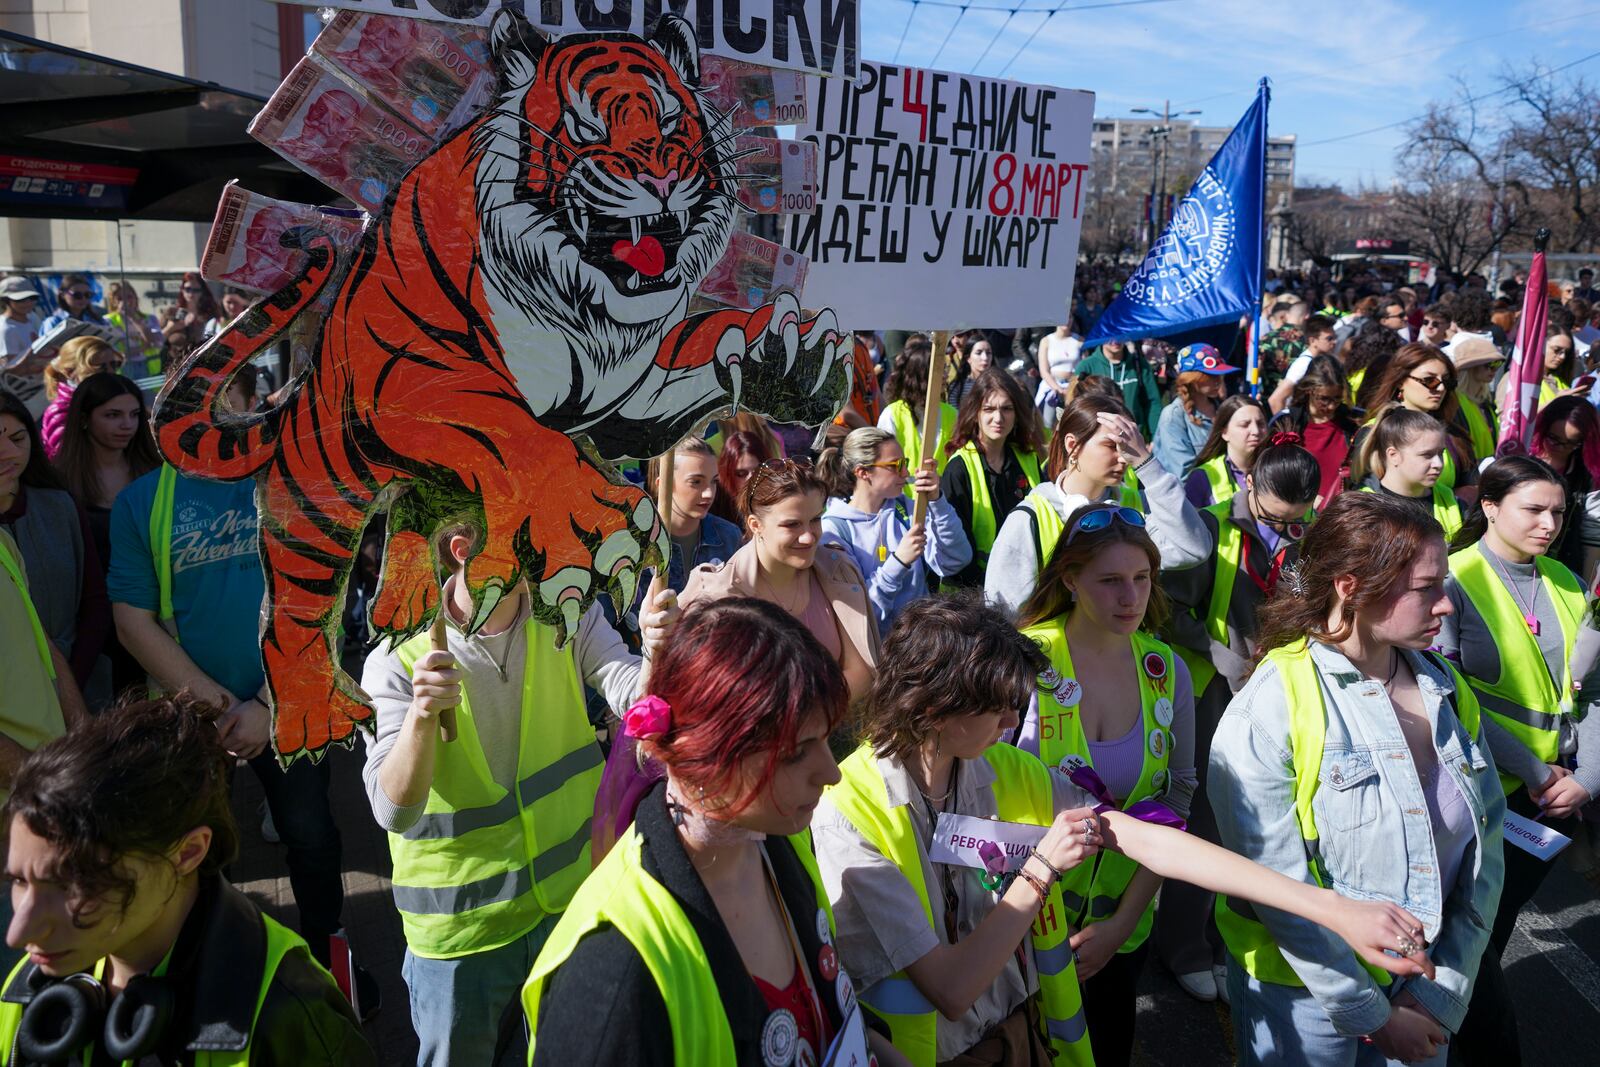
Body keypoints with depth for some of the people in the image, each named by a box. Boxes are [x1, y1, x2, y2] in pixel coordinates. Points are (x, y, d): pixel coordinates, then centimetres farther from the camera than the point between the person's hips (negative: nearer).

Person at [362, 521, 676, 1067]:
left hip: (570, 895, 3)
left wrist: (658, 652, -43)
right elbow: (393, 811, -25)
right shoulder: (399, 656, -18)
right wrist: (421, 714, -43)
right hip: (459, 928, -3)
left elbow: (634, 695, -21)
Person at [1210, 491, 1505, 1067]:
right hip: (1304, 991, -5)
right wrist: (1371, 1016, -14)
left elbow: (1485, 849, 0)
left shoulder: (1447, 691, -2)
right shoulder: (1270, 707, -21)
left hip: (1422, 987, 5)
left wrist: (1444, 992, -6)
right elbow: (1279, 887, -21)